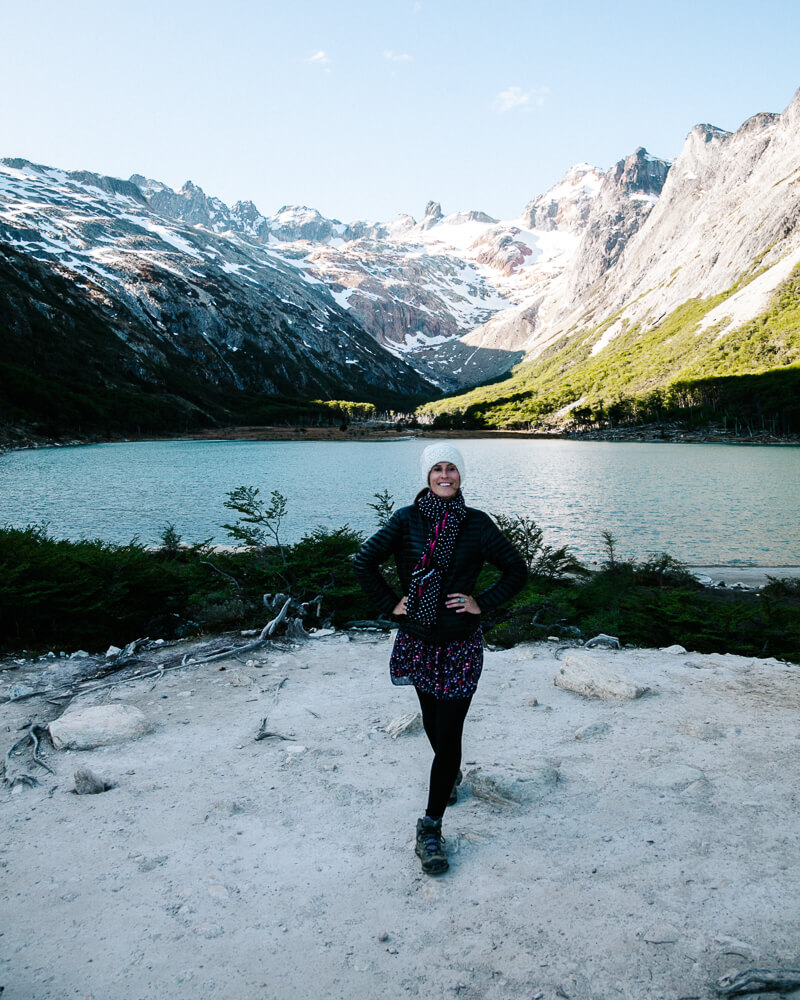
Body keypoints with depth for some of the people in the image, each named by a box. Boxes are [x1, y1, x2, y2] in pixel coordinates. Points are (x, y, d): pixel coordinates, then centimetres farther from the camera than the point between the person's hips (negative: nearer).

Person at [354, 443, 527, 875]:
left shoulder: (477, 523, -4)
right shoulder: (407, 520, -5)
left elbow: (516, 569, 4)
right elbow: (365, 562, -3)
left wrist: (483, 603, -4)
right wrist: (390, 604, -6)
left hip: (460, 643, -1)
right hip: (417, 639, 2)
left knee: (448, 733, -3)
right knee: (431, 719, 19)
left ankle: (430, 828, 8)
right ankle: (450, 776, 49)